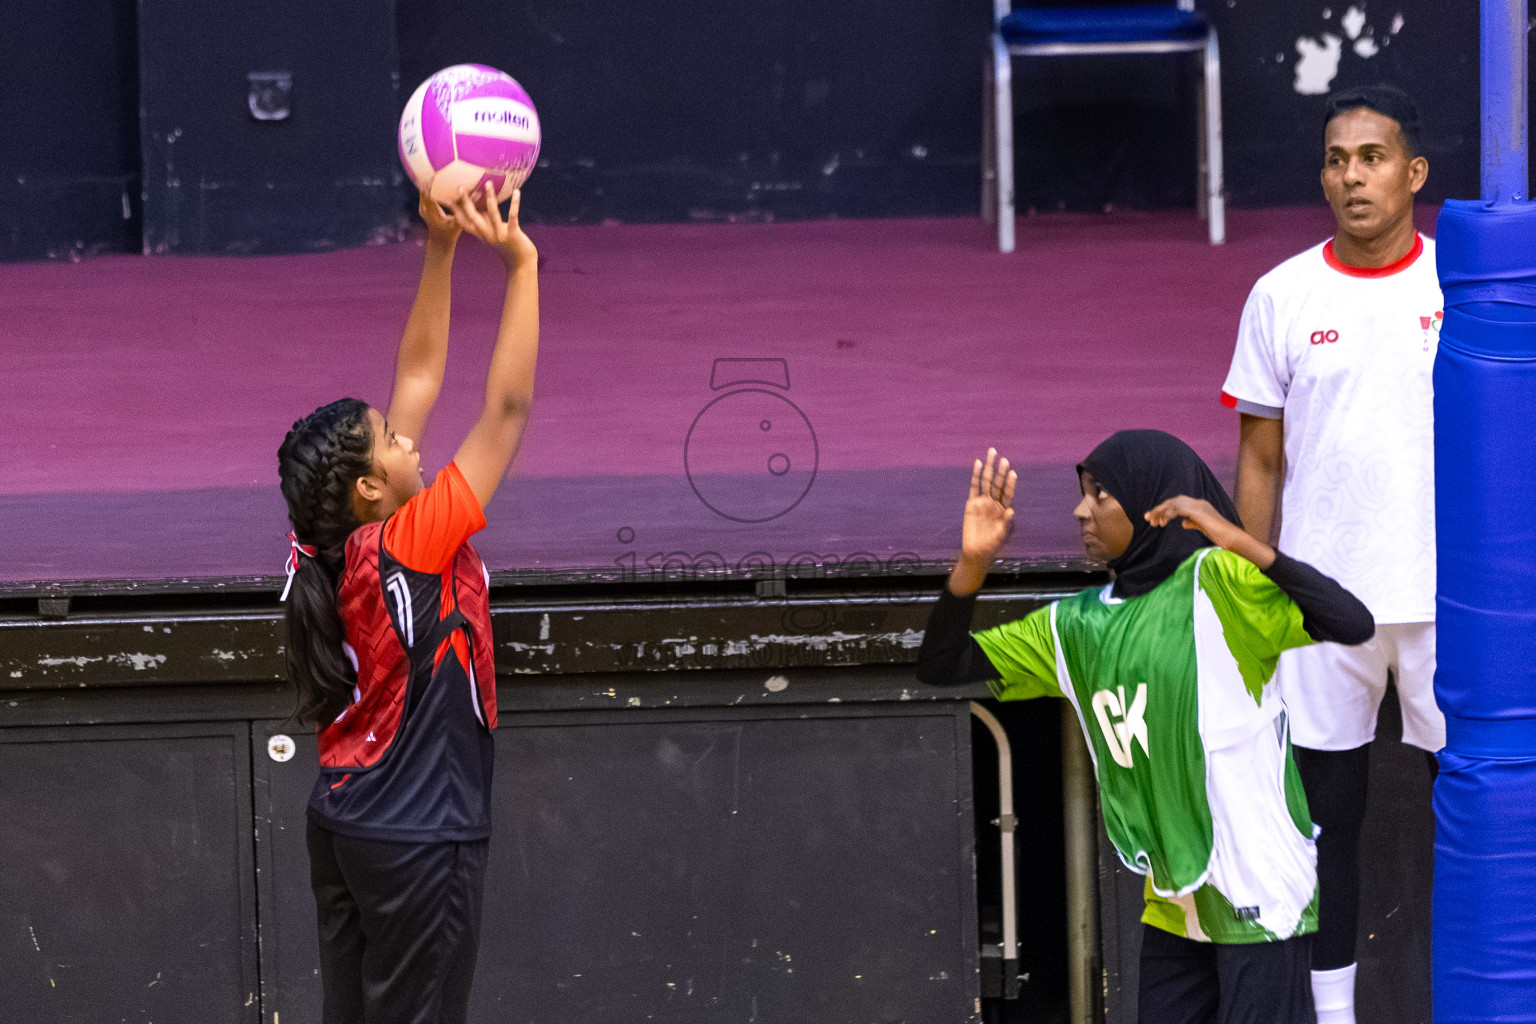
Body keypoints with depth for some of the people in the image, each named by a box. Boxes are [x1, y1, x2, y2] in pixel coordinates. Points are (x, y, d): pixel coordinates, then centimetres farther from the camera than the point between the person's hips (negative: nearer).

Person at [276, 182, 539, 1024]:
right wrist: (521, 262, -19)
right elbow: (508, 406, -22)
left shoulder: (332, 543, -1)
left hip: (342, 821, 8)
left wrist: (441, 248, 1)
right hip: (418, 842, -8)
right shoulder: (407, 547, -21)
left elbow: (418, 377, 5)